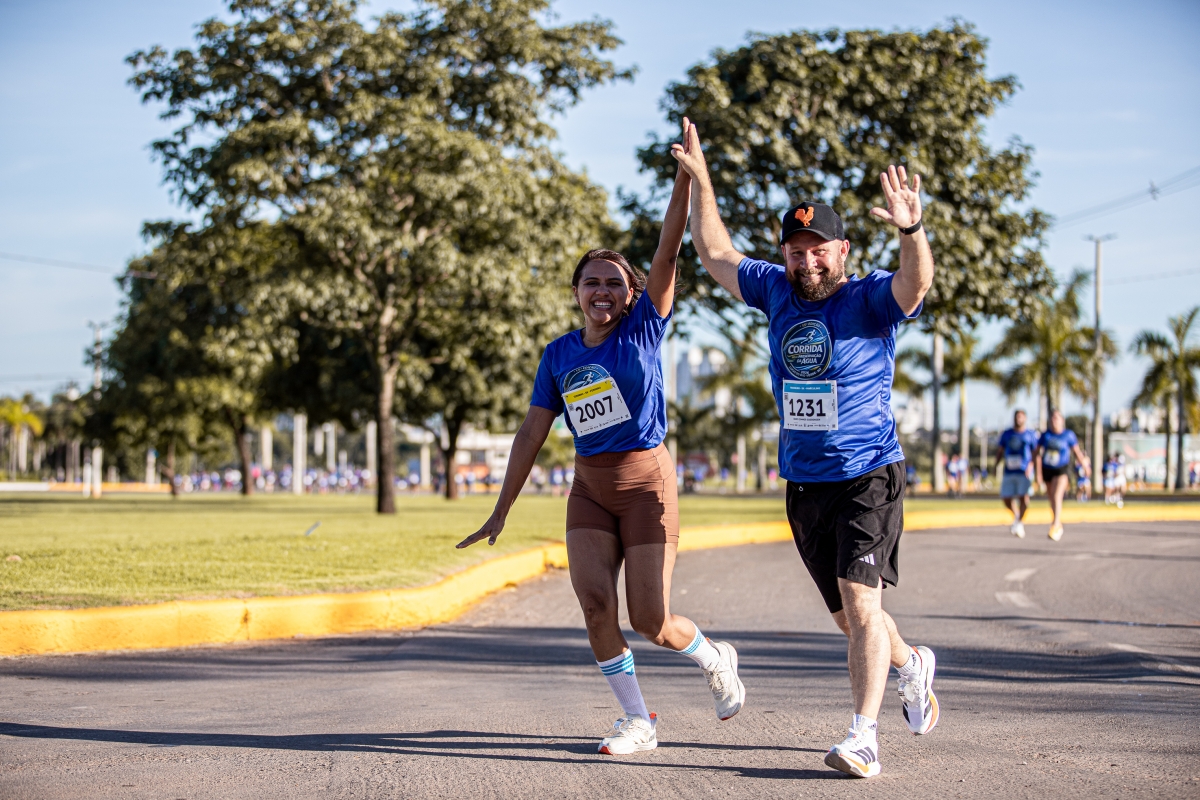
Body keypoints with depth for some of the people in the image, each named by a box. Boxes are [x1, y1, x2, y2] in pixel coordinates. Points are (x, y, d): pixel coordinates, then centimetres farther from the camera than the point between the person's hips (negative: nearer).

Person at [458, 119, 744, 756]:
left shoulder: (643, 328, -5)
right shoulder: (559, 354, 4)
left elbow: (667, 252, -17)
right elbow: (533, 432, 7)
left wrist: (685, 176, -27)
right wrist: (501, 511, 7)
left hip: (646, 485, -4)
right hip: (589, 489, 4)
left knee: (651, 621, -6)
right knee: (594, 606, -12)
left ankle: (716, 659, 27)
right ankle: (637, 721, 2)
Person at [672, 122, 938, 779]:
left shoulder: (870, 300, -9)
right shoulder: (777, 292, 7)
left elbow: (916, 282, -30)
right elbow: (715, 255, 19)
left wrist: (911, 230, -49)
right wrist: (699, 180, 16)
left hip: (869, 477, -6)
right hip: (803, 484, 6)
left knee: (860, 602, -19)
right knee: (847, 617, 15)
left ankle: (863, 738, -21)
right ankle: (912, 666, 43)